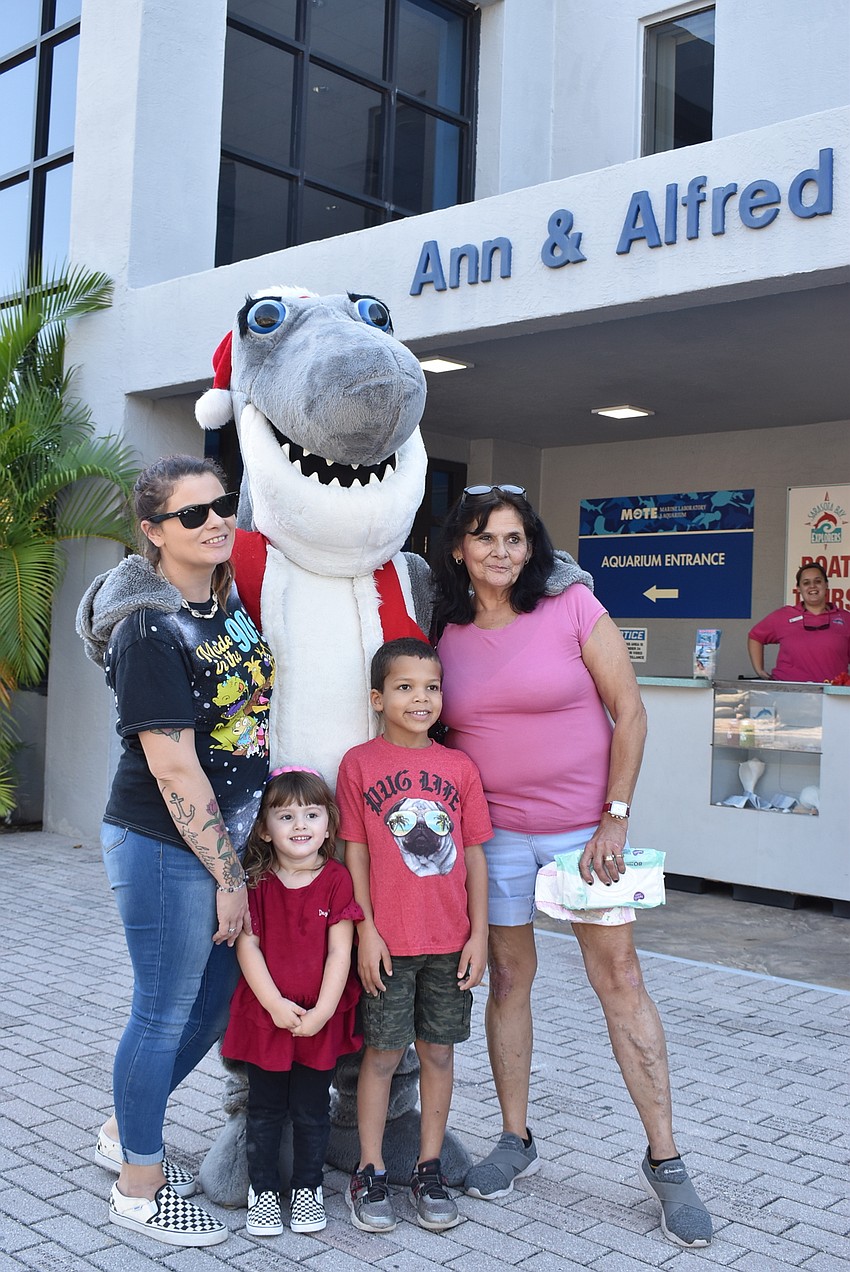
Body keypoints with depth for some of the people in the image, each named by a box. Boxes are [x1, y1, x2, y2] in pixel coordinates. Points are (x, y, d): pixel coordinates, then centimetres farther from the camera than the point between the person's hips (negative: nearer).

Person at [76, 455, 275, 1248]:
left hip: (226, 838, 8)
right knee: (164, 1015, 6)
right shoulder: (150, 630, -19)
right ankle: (139, 1190, 27)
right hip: (164, 850, -8)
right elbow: (173, 770, -20)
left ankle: (125, 1134, 41)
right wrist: (227, 876, -15)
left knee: (215, 1003, 19)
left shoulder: (232, 601, 5)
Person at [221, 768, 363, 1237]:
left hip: (320, 1018, 0)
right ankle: (263, 1189, 28)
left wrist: (321, 1011, -14)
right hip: (264, 1015, 1)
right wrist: (274, 1003, -15)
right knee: (265, 1108, 12)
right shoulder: (256, 882, -5)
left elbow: (339, 952, -9)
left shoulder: (336, 880, -7)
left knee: (311, 1111, 12)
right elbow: (247, 946, -8)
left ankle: (307, 1188, 30)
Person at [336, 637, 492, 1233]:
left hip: (451, 940, 3)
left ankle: (429, 1169, 26)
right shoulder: (359, 764, -4)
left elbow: (474, 855, 5)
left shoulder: (459, 767, 2)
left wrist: (479, 933, 2)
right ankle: (370, 1172, 22)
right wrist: (366, 930, -7)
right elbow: (355, 852, -3)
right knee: (382, 1053, 6)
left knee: (438, 1051, 12)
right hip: (388, 941, -2)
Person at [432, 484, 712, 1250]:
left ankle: (665, 1161, 11)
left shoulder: (574, 608, -8)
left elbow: (630, 713, -8)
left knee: (619, 978, 0)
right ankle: (516, 1140, 26)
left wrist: (615, 819, -12)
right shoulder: (446, 636, 2)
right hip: (494, 833, 3)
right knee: (508, 977, 10)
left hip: (584, 825, -3)